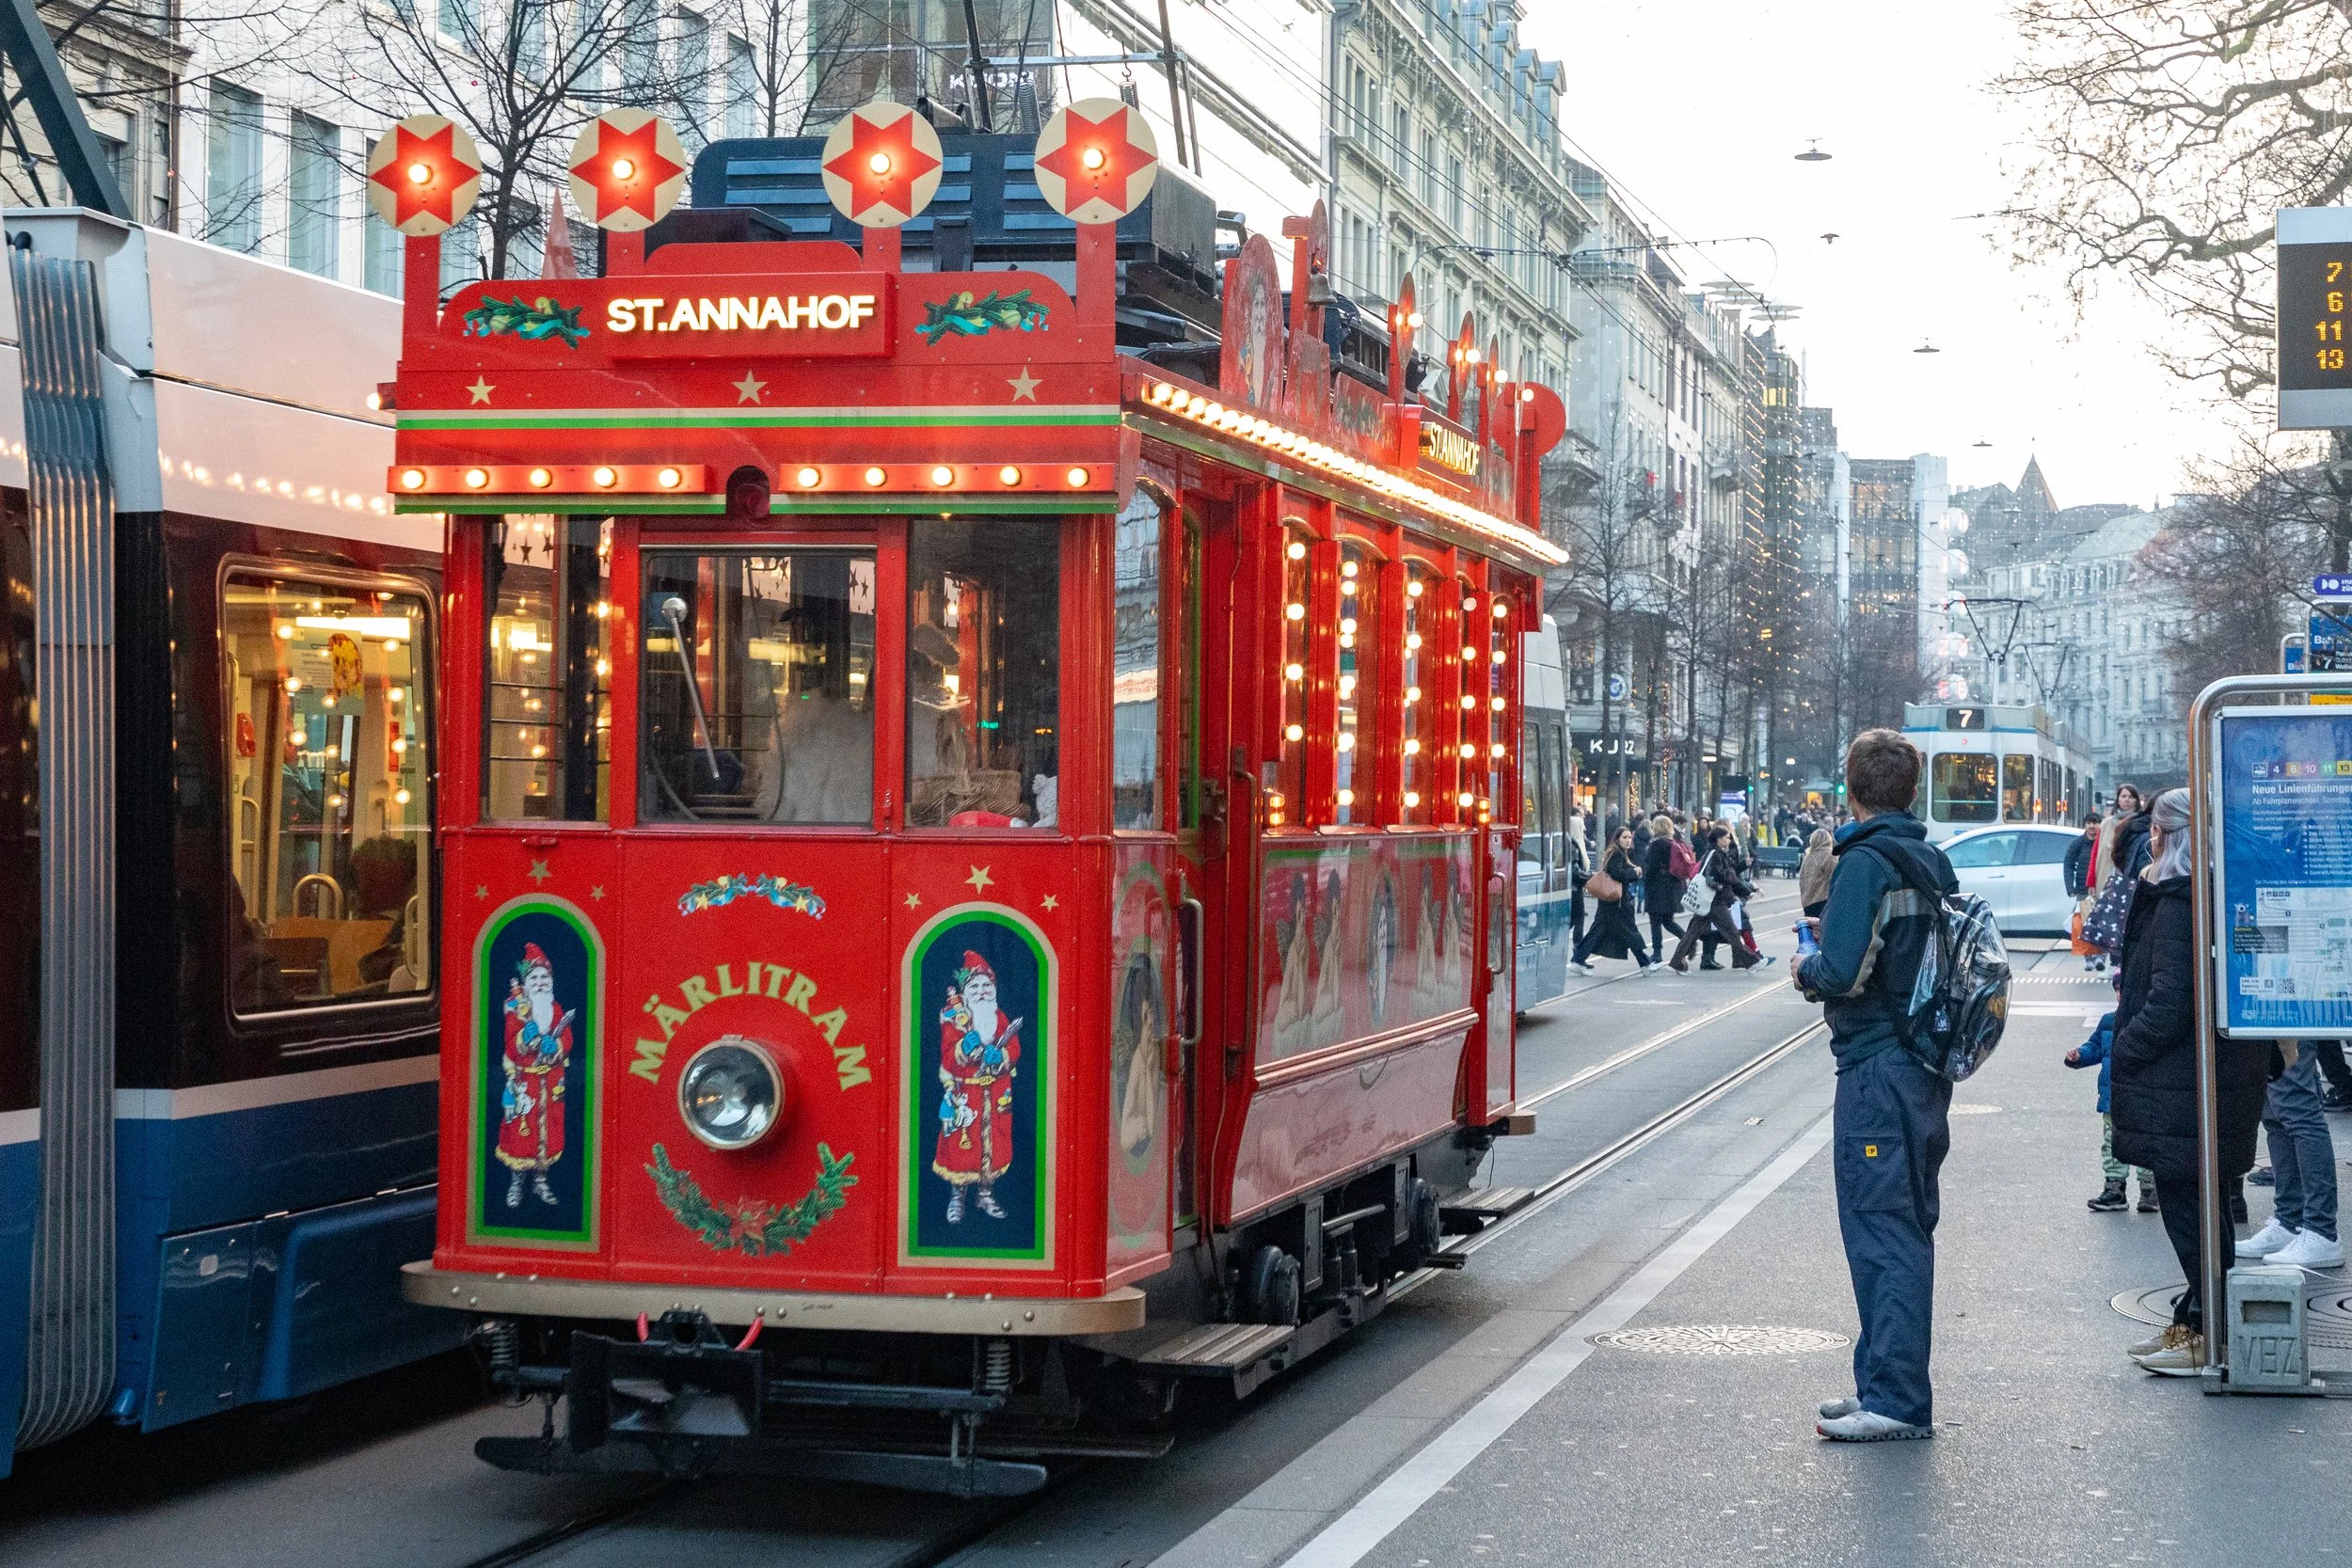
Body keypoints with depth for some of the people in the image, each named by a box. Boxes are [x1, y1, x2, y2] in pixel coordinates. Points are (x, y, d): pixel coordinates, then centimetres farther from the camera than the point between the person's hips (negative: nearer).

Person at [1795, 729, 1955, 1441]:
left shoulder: (1865, 864, -15)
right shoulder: (1934, 862, 12)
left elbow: (1844, 973, -24)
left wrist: (1806, 970, -2)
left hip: (1878, 1069, -9)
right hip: (1928, 1068, 9)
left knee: (1880, 1229, -6)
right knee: (1907, 1228, 14)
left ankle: (1896, 1400, -5)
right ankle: (1888, 1384, 22)